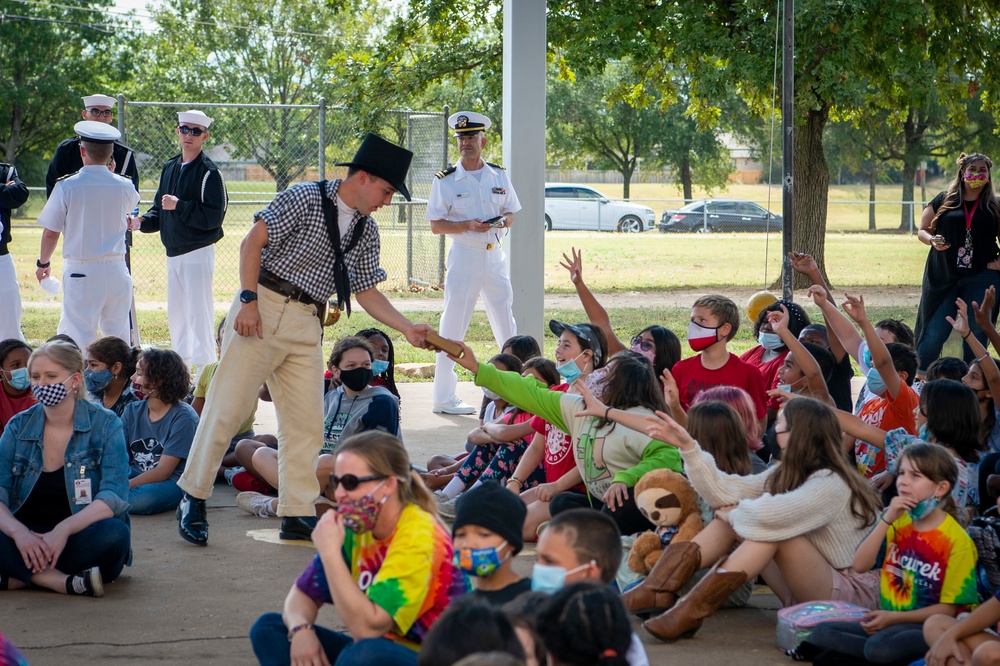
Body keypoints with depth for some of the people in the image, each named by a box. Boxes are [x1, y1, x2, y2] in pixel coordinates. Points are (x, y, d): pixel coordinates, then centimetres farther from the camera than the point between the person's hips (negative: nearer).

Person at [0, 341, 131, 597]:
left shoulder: (105, 424, -3)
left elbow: (114, 496, -14)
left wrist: (64, 529, -30)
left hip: (82, 537, -1)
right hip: (28, 538, 1)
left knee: (115, 533, -35)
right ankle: (67, 582, -31)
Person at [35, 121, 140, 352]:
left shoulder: (67, 187, -10)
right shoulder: (123, 187, 0)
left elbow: (50, 232, -5)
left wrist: (43, 263, 11)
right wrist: (110, 173, 32)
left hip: (80, 272, -3)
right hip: (116, 270, 4)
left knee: (79, 339, -2)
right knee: (119, 337, 12)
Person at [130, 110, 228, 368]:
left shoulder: (209, 172, -12)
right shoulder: (170, 167, 13)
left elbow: (214, 216, -20)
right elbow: (160, 209, 18)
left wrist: (179, 206, -20)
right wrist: (141, 221, -1)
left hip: (197, 253, -8)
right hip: (173, 253, 9)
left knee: (199, 315, -9)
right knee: (175, 314, 15)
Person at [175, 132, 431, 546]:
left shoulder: (366, 232, 12)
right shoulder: (305, 198, -8)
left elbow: (367, 292, 15)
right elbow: (253, 242, -11)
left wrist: (407, 328, 2)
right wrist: (248, 300, -18)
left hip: (307, 324, 7)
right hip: (263, 310, -6)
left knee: (307, 423, 3)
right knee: (228, 407, -5)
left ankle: (297, 515, 10)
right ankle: (193, 497, 6)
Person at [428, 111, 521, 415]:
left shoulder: (499, 175, 8)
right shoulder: (446, 181, -4)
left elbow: (511, 213, 15)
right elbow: (436, 226, -5)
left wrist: (502, 221, -9)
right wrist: (468, 225, -20)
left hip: (495, 255, 4)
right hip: (463, 256, -4)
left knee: (507, 326, 10)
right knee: (453, 327, -4)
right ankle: (444, 398, 1)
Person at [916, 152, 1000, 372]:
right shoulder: (944, 201, 6)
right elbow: (922, 231, 10)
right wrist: (932, 240, -11)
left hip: (981, 278, 1)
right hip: (943, 277, -1)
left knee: (977, 334, 3)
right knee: (933, 334, -4)